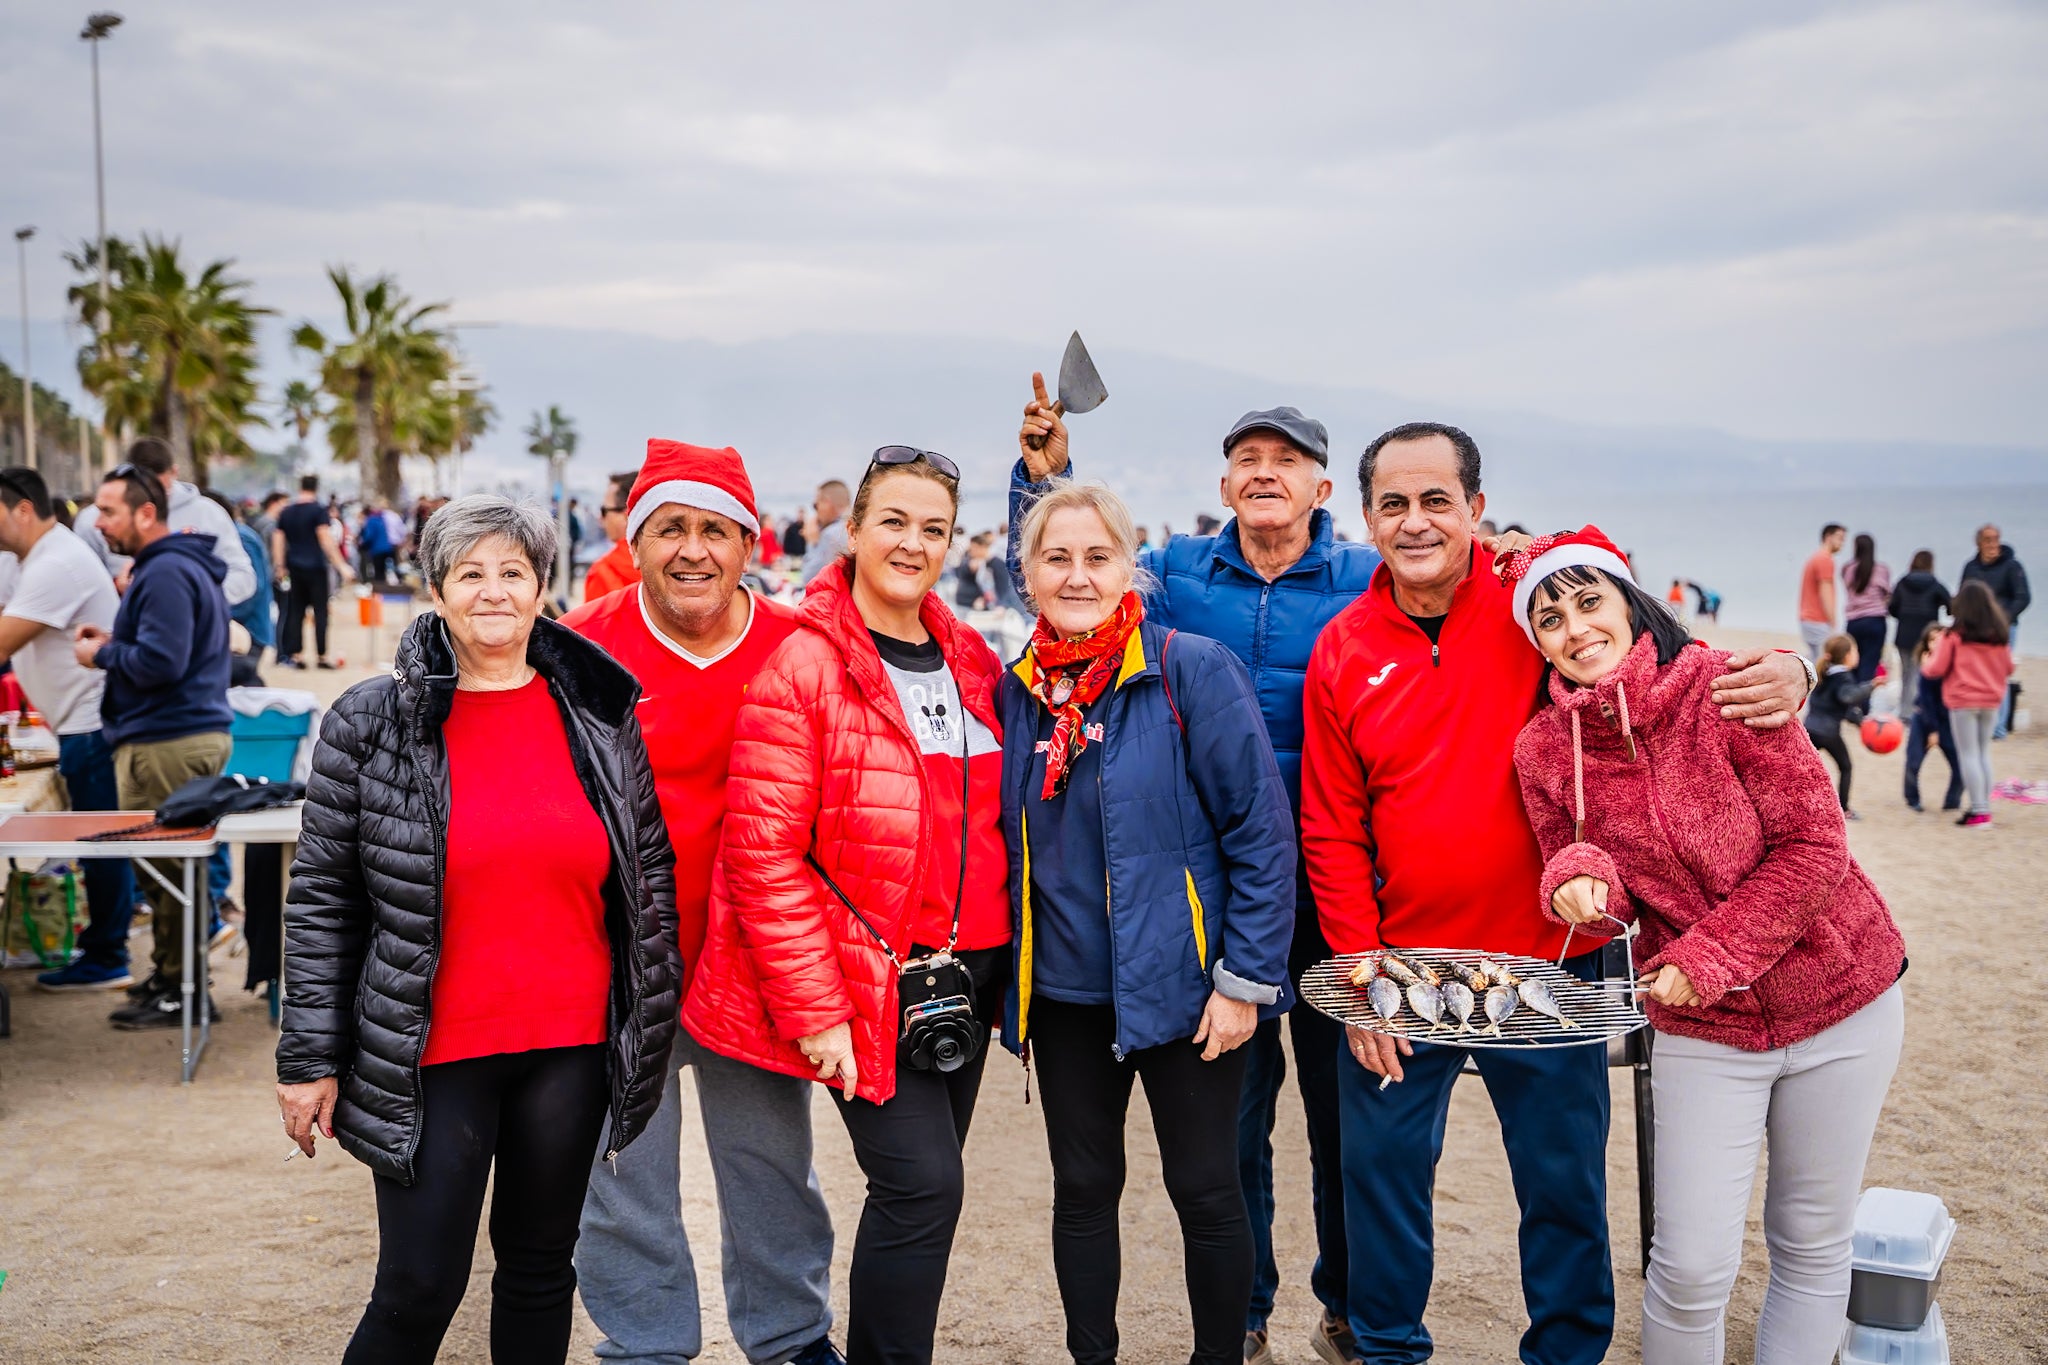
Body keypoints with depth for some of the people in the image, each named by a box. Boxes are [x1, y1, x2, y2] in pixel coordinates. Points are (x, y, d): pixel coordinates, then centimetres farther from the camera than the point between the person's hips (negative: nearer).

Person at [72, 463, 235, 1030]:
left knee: (163, 869, -4)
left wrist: (102, 655, -9)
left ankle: (179, 990, 4)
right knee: (176, 866, 17)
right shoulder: (185, 564, 17)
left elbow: (161, 662, -25)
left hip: (167, 744, -11)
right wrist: (115, 639, 12)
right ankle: (171, 975, 27)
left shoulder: (165, 574, -17)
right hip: (196, 732, 11)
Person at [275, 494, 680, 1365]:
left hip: (572, 1044, 3)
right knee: (418, 1291, 2)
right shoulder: (372, 723, -5)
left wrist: (654, 1014, 9)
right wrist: (310, 1059, -4)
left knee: (540, 1268, 15)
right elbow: (320, 902, -3)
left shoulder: (602, 715, 3)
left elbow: (651, 873, 9)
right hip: (432, 1055, -2)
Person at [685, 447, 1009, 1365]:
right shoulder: (802, 668, -11)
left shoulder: (973, 662, 8)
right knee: (923, 1185, -11)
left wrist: (993, 961, 10)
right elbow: (764, 854, -14)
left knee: (921, 1192, 13)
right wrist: (814, 1009, -16)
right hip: (867, 979, -6)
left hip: (969, 972, 6)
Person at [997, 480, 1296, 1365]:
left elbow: (1262, 831, -12)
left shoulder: (1193, 670, -12)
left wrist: (1245, 980, -14)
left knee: (1205, 1190, 9)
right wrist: (1008, 975, 7)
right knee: (1083, 1187, 15)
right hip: (1066, 993, 4)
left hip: (1183, 986, -4)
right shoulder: (1014, 692, 3)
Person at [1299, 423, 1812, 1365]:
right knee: (1382, 1168, 13)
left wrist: (1780, 676, -23)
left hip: (1546, 965, -1)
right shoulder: (1343, 653, -2)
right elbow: (1332, 832, 1)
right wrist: (1361, 972, -4)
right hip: (1402, 973, 2)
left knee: (1565, 1185, 11)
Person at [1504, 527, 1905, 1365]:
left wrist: (1709, 958, -17)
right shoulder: (1545, 751, -8)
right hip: (1701, 1030, 1)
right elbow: (1602, 911, 0)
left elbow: (1814, 845, -15)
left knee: (1813, 1246, 13)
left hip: (1841, 1002, -1)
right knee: (1692, 1265, 0)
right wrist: (1578, 879, -24)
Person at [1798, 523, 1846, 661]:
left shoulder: (1814, 558, 19)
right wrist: (1833, 627, -17)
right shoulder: (1825, 559, -10)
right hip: (1819, 623, -10)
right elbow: (1825, 594, -16)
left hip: (1807, 619, 10)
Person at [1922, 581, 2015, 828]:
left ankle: (1979, 810, -1)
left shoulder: (1955, 634, -12)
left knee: (1969, 754, 2)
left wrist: (1925, 664, 12)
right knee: (1984, 752, 15)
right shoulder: (2000, 635, 1)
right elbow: (2008, 668, 10)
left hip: (1963, 701, -4)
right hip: (1991, 701, 4)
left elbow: (1937, 669, -8)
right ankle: (1985, 806, 15)